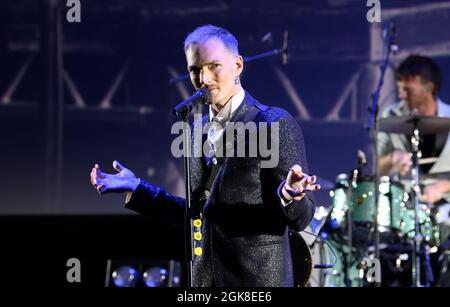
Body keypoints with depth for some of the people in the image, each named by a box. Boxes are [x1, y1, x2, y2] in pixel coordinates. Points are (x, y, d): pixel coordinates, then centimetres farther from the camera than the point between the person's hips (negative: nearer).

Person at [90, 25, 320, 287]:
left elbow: (301, 219, -11)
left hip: (258, 280, -6)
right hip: (203, 279, 6)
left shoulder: (274, 123, -9)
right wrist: (136, 189, 12)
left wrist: (288, 194, -32)